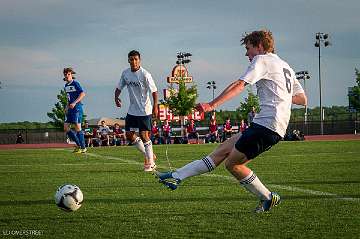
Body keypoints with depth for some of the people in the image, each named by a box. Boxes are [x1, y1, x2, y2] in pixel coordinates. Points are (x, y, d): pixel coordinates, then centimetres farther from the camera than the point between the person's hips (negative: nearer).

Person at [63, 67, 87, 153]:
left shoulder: (75, 83, -8)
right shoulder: (66, 86, 16)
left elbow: (82, 94, -17)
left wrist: (74, 103, -24)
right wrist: (67, 107, 15)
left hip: (77, 108, -8)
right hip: (70, 109, 8)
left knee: (77, 128, -9)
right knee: (66, 128, 4)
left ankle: (83, 148, -2)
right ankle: (78, 144, 13)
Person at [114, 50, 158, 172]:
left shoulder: (145, 74, -14)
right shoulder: (125, 73, 4)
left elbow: (154, 91, -12)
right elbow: (119, 87, 16)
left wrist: (155, 107, -20)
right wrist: (116, 97, -4)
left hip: (144, 110, -7)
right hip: (132, 110, 7)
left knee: (144, 135, -9)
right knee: (129, 135, 6)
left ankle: (150, 163, 2)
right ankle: (148, 154, 23)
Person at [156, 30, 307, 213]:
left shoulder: (262, 60, -2)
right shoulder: (286, 67, 24)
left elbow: (239, 85, -16)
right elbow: (302, 99, 24)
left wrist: (213, 104, -24)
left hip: (267, 124, -9)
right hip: (277, 127, 9)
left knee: (232, 163, -2)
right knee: (223, 150, 8)